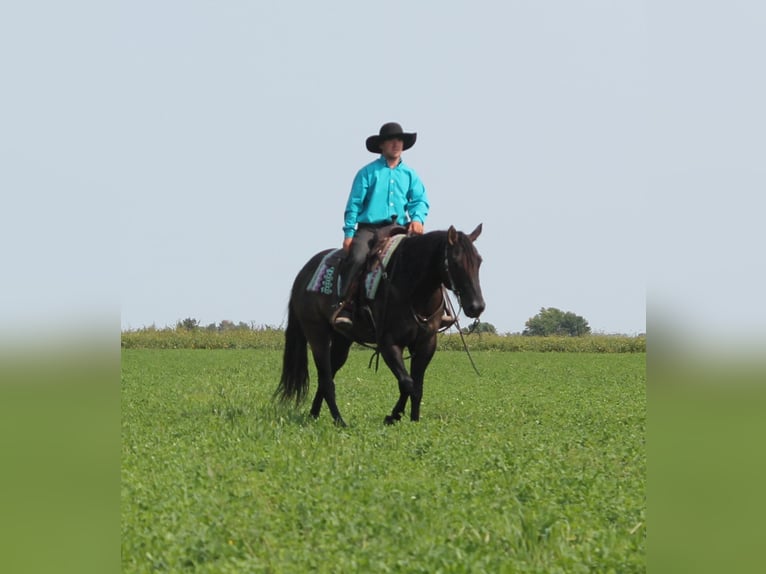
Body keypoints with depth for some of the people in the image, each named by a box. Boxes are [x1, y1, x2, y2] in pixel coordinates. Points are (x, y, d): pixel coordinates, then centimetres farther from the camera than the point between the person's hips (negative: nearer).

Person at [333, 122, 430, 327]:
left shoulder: (410, 175, 16)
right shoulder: (368, 172, 6)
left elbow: (420, 200, 7)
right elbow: (354, 204, 3)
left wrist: (417, 218, -15)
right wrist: (349, 233, -5)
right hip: (369, 228, -3)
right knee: (357, 257, -31)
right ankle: (344, 306, -28)